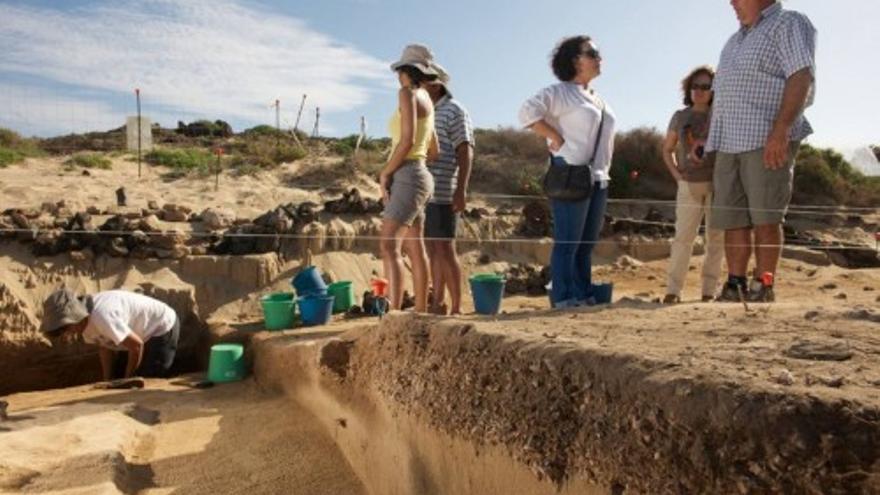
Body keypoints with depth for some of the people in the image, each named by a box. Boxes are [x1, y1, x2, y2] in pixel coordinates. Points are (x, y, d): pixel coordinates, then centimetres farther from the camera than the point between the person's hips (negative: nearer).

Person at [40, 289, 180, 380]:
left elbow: (137, 346, -28)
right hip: (142, 334, 9)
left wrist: (127, 380, -13)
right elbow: (105, 347, 5)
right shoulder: (84, 319, -7)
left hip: (163, 329, -9)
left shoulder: (101, 317, -34)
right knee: (118, 380, 12)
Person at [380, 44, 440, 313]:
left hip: (408, 177, -9)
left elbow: (407, 141, -18)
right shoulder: (425, 99, 19)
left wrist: (385, 174, -8)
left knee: (389, 246, -15)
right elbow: (433, 150, 22)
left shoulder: (408, 93, -7)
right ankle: (421, 312, 13)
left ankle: (393, 313, -20)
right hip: (416, 175, 9)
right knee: (415, 249, 9)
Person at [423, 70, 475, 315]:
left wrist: (461, 190, -19)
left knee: (445, 249, -8)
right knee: (432, 249, 8)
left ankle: (457, 308, -3)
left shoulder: (454, 111, -3)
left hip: (442, 193, -7)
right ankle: (438, 304, 14)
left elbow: (465, 152, -10)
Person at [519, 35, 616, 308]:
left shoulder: (597, 99, 23)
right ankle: (563, 298, -2)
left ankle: (584, 296, 15)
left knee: (587, 243, 9)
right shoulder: (560, 92, -3)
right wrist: (557, 140, -16)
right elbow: (528, 111, -17)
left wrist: (604, 172, 17)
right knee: (567, 242, -7)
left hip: (598, 180, 8)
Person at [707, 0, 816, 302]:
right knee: (732, 219, 3)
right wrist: (707, 135, 21)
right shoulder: (736, 40, 26)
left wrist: (781, 130, -23)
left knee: (765, 218, -6)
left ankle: (763, 288, 0)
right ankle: (735, 286, 6)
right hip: (728, 144, 7)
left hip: (767, 142, -7)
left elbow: (801, 77, -12)